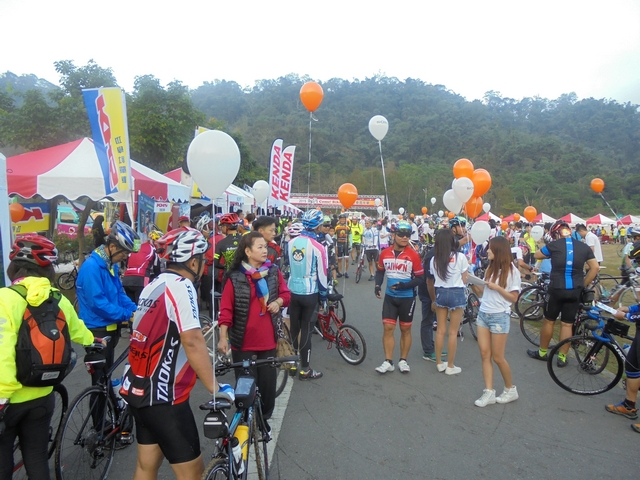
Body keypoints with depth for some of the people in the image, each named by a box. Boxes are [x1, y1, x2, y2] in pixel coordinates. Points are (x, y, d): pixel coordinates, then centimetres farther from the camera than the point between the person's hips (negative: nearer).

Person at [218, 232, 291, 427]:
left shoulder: (274, 272, 1)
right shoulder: (235, 278, -9)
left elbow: (286, 293, 11)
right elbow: (226, 309, -8)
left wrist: (278, 302, -10)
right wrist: (223, 337, -10)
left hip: (267, 340, 3)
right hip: (243, 342, -3)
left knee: (268, 382, 10)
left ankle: (264, 418, 33)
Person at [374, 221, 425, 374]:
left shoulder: (414, 255, -12)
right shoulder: (385, 253, -2)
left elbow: (420, 278, -8)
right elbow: (380, 271, 14)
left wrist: (405, 285, -22)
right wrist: (377, 285, -2)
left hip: (407, 298, -2)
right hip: (390, 297, 2)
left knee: (405, 329, 11)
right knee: (387, 328, 1)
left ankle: (403, 361, 25)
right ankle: (388, 362, 11)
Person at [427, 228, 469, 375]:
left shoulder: (434, 259, 0)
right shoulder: (460, 257, -10)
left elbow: (431, 282, 5)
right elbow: (465, 280, -4)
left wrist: (433, 299, 18)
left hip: (440, 294, 4)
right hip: (456, 294, -3)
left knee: (440, 330, 13)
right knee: (453, 332, 5)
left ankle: (439, 363, 24)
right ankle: (450, 366, 15)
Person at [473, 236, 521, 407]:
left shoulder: (512, 271, -8)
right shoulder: (490, 268, 9)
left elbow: (513, 298, -10)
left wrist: (497, 287, -19)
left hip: (499, 316, -6)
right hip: (483, 314, 6)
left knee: (497, 357, 3)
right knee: (485, 355, 3)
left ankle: (511, 389, 25)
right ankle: (489, 392, 9)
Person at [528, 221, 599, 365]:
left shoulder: (554, 245, -6)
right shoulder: (584, 247, 2)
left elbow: (537, 255, 10)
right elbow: (595, 267, 3)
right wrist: (583, 284, 11)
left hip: (556, 289, -2)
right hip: (575, 291, 3)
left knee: (549, 321, 12)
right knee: (567, 324, 9)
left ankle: (542, 352, 23)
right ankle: (562, 357, 16)